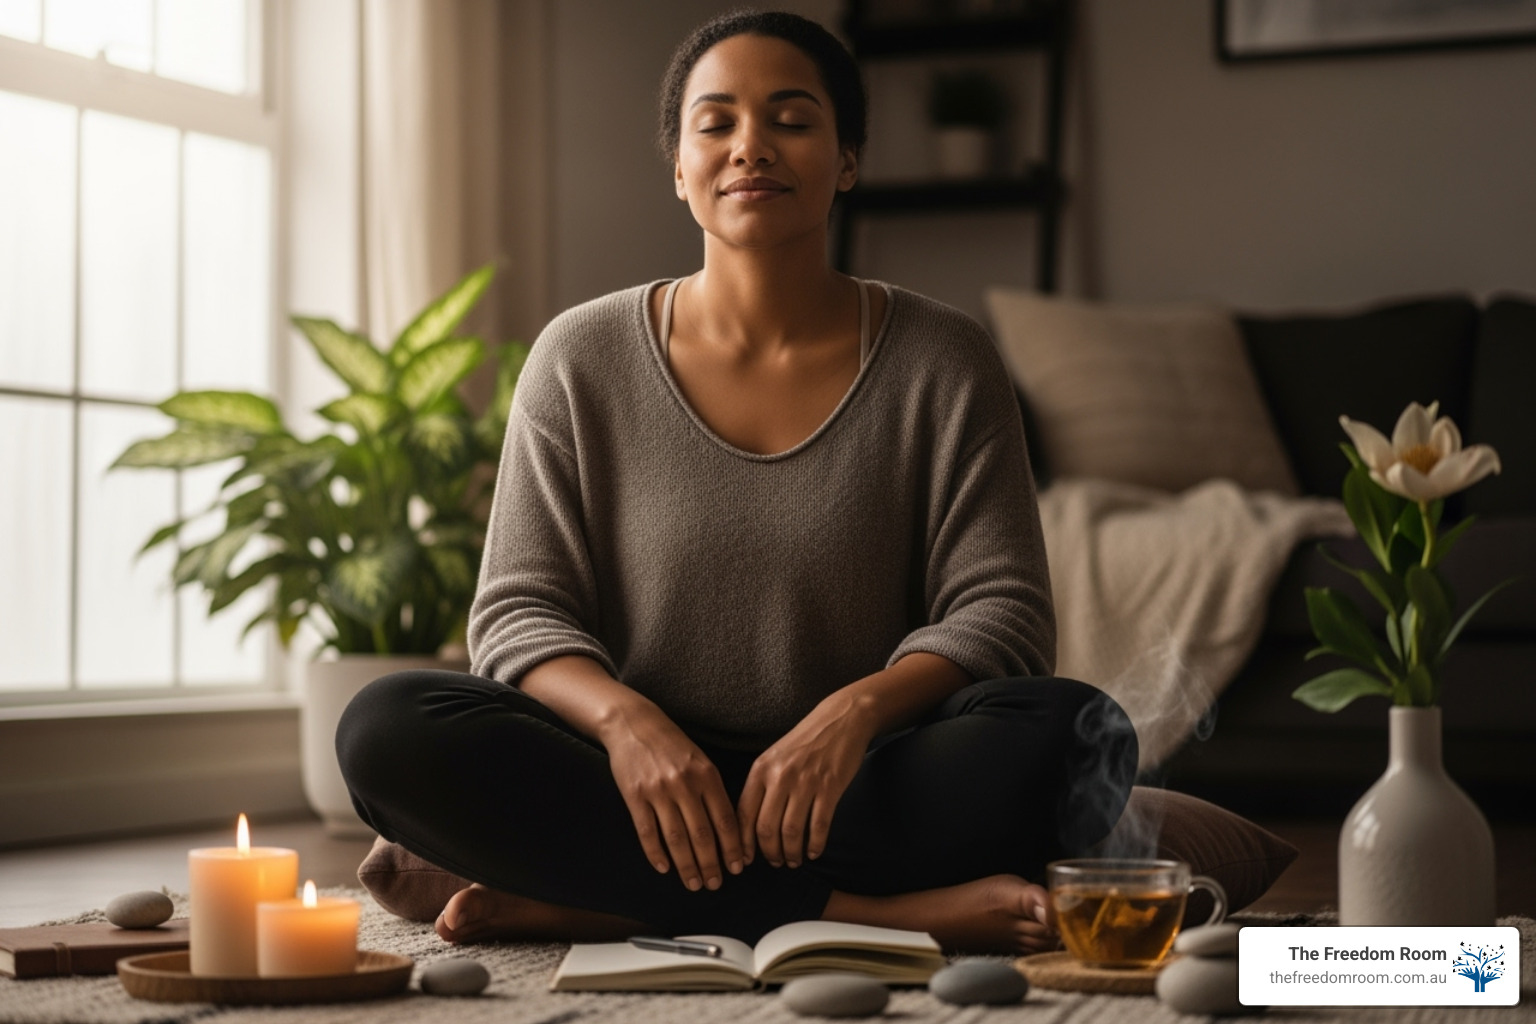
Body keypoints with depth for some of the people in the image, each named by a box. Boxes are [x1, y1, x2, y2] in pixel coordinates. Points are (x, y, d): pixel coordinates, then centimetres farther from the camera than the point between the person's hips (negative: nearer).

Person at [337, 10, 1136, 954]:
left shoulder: (943, 363, 3)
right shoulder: (583, 361, 5)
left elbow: (1000, 610, -3)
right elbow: (519, 611, 1)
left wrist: (858, 711, -24)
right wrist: (624, 719, -22)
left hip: (847, 786, 0)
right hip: (641, 778, 1)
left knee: (1077, 736, -29)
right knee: (387, 728, -26)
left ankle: (593, 901, -26)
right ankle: (864, 911, -27)